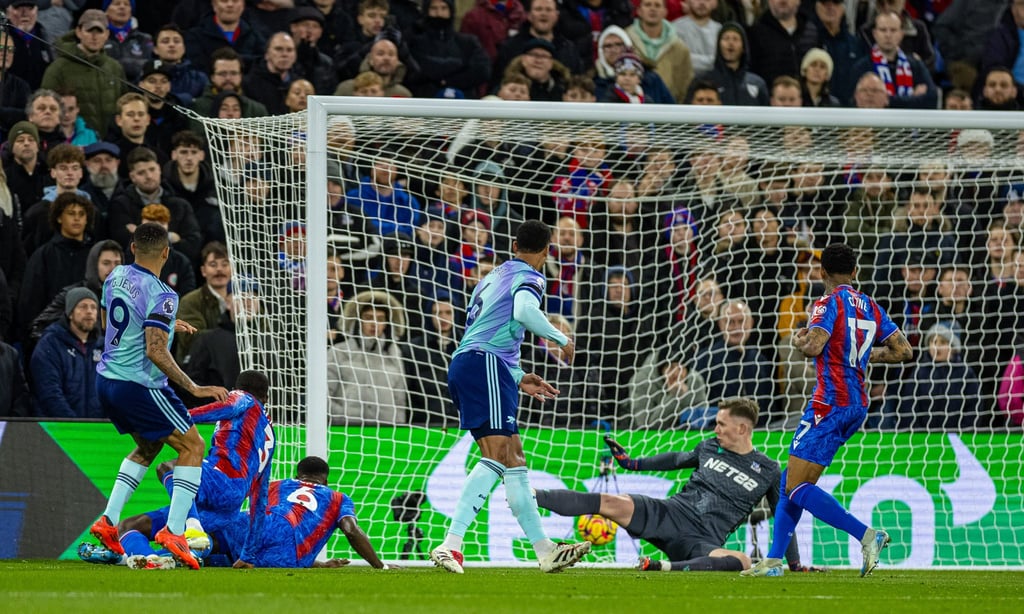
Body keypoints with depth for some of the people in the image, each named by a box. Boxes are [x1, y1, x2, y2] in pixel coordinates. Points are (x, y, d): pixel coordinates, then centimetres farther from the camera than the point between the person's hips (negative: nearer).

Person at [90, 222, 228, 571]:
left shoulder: (116, 277, 5)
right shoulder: (160, 296, -20)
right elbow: (155, 352, -27)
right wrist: (194, 389, -24)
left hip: (106, 381, 8)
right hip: (140, 385, -8)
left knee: (148, 447, 26)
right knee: (192, 447, 2)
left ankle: (108, 520, 15)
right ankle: (174, 530, -10)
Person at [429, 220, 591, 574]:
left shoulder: (493, 278, 29)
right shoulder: (529, 277, 2)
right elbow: (523, 310, -21)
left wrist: (518, 378, 32)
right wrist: (561, 339, -7)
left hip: (463, 363, 10)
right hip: (486, 364, -10)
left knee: (513, 457, 11)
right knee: (496, 454, -18)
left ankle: (545, 551, 14)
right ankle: (450, 545, -32)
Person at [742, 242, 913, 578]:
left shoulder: (830, 302, -9)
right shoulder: (870, 306, 12)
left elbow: (813, 346, -22)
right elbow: (903, 350, 11)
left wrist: (797, 339, 0)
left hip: (831, 403, -9)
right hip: (857, 404, 9)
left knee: (797, 487, -10)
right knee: (791, 480, 15)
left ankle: (866, 534, -23)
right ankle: (774, 560, 14)